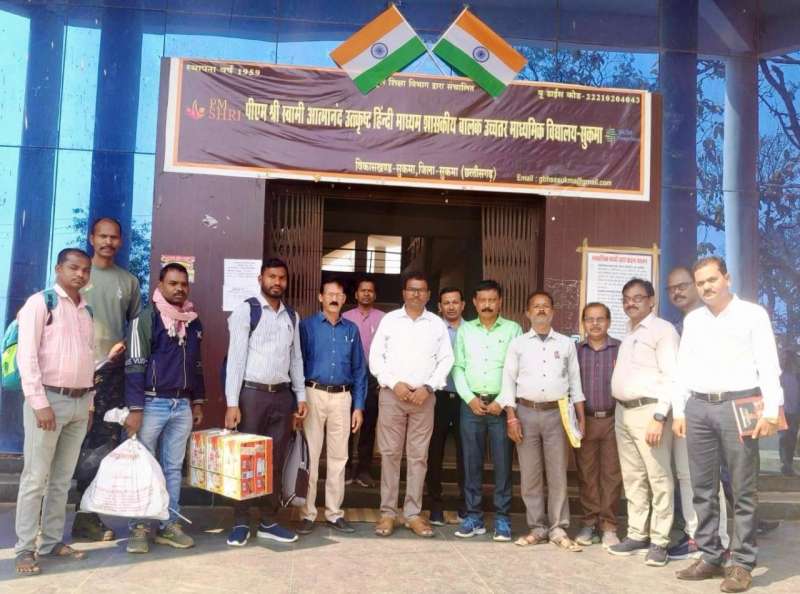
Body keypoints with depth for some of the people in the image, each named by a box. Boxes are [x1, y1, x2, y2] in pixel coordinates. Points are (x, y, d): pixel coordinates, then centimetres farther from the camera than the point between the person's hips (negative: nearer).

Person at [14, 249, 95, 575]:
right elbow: (26, 355, -11)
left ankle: (52, 541, 21)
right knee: (35, 478, -1)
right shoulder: (40, 302, -5)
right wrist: (40, 402, -16)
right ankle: (25, 548, 8)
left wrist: (89, 402, 15)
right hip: (49, 399, -6)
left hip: (79, 403, 6)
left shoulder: (86, 310, 14)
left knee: (62, 478, 11)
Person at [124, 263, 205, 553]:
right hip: (152, 403, -5)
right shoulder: (147, 318, -8)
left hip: (182, 405, 5)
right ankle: (138, 528, 13)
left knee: (174, 468, 11)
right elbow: (135, 366, -12)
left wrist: (198, 402, 14)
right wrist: (135, 409, -16)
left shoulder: (193, 321, 11)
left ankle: (169, 525, 20)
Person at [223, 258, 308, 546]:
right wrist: (232, 403, -14)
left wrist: (301, 396, 10)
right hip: (252, 393, -5)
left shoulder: (292, 316, 12)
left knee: (276, 461, 10)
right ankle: (241, 522, 17)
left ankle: (268, 522, 22)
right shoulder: (245, 310, -5)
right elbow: (235, 357, -9)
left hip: (283, 395, 5)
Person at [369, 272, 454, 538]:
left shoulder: (437, 324, 7)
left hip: (424, 397, 1)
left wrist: (428, 388, -8)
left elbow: (446, 360, 4)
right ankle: (387, 513, 11)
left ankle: (413, 513, 14)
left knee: (418, 456, 5)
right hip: (392, 395, -1)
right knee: (390, 454, 2)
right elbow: (376, 357, 1)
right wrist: (394, 383, -10)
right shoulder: (389, 320, 4)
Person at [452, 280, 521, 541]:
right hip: (471, 404, 2)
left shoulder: (513, 329, 3)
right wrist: (470, 399, -5)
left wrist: (502, 402, -10)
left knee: (502, 463, 1)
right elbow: (458, 368, 6)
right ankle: (474, 516, 15)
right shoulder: (465, 330, 10)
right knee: (471, 463, 6)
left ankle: (502, 518, 9)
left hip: (502, 405, -2)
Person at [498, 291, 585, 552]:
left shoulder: (566, 344, 9)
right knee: (529, 475, 5)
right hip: (526, 412, 0)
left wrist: (581, 416, 4)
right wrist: (511, 417, -4)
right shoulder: (517, 344, 6)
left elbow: (575, 380, 10)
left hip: (557, 413, 0)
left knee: (558, 474, 3)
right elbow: (509, 381, 4)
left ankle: (558, 529, 13)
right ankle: (538, 527, 17)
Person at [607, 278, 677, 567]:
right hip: (622, 411, 8)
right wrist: (620, 410, 10)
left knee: (659, 478, -2)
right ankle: (637, 535, 21)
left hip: (648, 410, -8)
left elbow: (671, 377, -14)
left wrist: (659, 416, -20)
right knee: (633, 478, 13)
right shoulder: (627, 333, 18)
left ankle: (659, 541, 6)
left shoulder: (663, 330, -6)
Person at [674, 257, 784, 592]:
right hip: (698, 407, 5)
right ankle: (710, 557, 19)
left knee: (743, 490, 1)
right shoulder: (692, 320, 15)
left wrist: (770, 411, -13)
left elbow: (769, 365, -4)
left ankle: (742, 563, 9)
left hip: (737, 405, -5)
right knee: (703, 488, 9)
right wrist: (679, 411, 10)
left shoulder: (752, 314, 1)